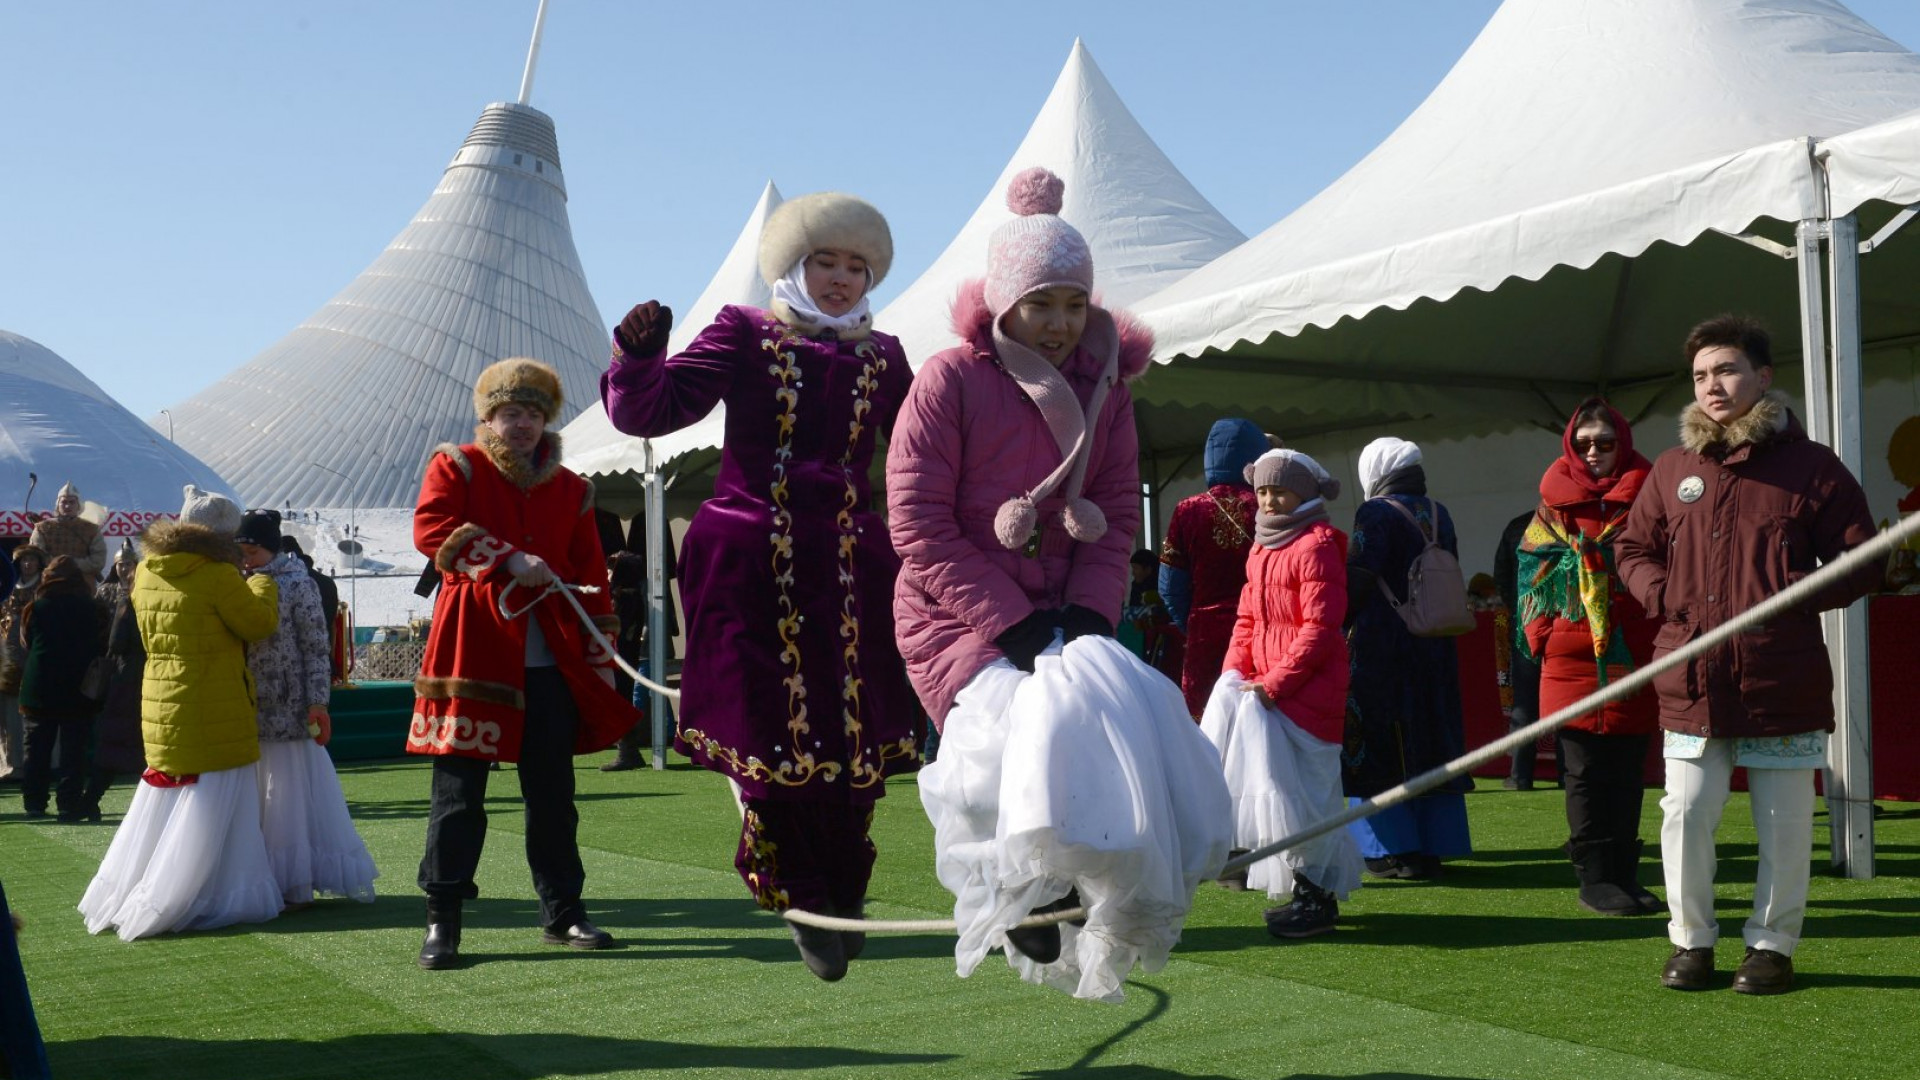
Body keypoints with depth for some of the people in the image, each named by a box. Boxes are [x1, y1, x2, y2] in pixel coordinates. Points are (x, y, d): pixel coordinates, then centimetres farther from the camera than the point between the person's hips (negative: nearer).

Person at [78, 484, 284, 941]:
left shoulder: (146, 573, 7)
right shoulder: (216, 575, -17)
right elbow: (260, 622, -11)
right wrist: (262, 585, 7)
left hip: (160, 703, 8)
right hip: (213, 712, -8)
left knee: (160, 798, 18)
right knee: (214, 805, 0)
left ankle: (121, 894, 22)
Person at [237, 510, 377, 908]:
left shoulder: (297, 584, -5)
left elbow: (316, 648, -7)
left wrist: (318, 703, -13)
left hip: (287, 710, -5)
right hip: (247, 712, 5)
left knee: (291, 794, -1)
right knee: (256, 796, 7)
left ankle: (296, 885, 6)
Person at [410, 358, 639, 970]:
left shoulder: (569, 489, 13)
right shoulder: (455, 467, 5)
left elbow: (591, 576, 14)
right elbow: (430, 530, -13)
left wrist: (600, 658, 10)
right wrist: (508, 560, -19)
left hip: (551, 664, 3)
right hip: (473, 655, -3)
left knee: (553, 793, 8)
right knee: (458, 792, -1)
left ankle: (562, 913, 18)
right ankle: (441, 921, 8)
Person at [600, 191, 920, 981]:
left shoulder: (882, 357, 13)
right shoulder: (744, 334, 4)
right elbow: (652, 409, -6)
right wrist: (639, 357, -23)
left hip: (850, 565, 3)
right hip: (748, 559, -3)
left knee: (857, 732, 2)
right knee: (769, 730, -2)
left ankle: (842, 892, 24)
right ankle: (806, 900, 17)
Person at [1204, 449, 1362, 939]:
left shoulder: (1317, 544, -10)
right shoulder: (1262, 547, 17)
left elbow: (1320, 626, -16)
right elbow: (1248, 617, 18)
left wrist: (1274, 683, -18)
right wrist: (1234, 672, 3)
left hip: (1307, 690, -8)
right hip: (1265, 687, 9)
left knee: (1299, 790, -7)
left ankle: (1316, 894, 2)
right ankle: (1308, 889, 17)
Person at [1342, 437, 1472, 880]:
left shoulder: (1375, 514, -10)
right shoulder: (1439, 515, 10)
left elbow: (1357, 581, -14)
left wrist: (1338, 627, 0)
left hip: (1381, 644, -6)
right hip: (1434, 645, 7)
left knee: (1380, 744, 0)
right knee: (1429, 743, 10)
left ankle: (1397, 850, -1)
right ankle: (1433, 847, 14)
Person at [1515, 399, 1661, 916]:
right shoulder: (1556, 505, 6)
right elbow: (1532, 572, 5)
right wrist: (1543, 636, -5)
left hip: (1633, 656, 2)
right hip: (1573, 657, -2)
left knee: (1628, 769, 8)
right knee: (1587, 771, 1)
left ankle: (1625, 874, 16)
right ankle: (1594, 877, 5)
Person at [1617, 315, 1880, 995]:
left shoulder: (1810, 466, 1)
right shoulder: (1672, 469, 11)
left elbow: (1860, 561, 2)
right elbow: (1633, 548, 20)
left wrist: (1791, 595, -13)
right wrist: (1662, 597, 1)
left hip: (1783, 684, -2)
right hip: (1693, 683, 3)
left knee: (1784, 822, 6)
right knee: (1685, 813, 3)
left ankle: (1772, 943, 21)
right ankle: (1691, 939, 18)